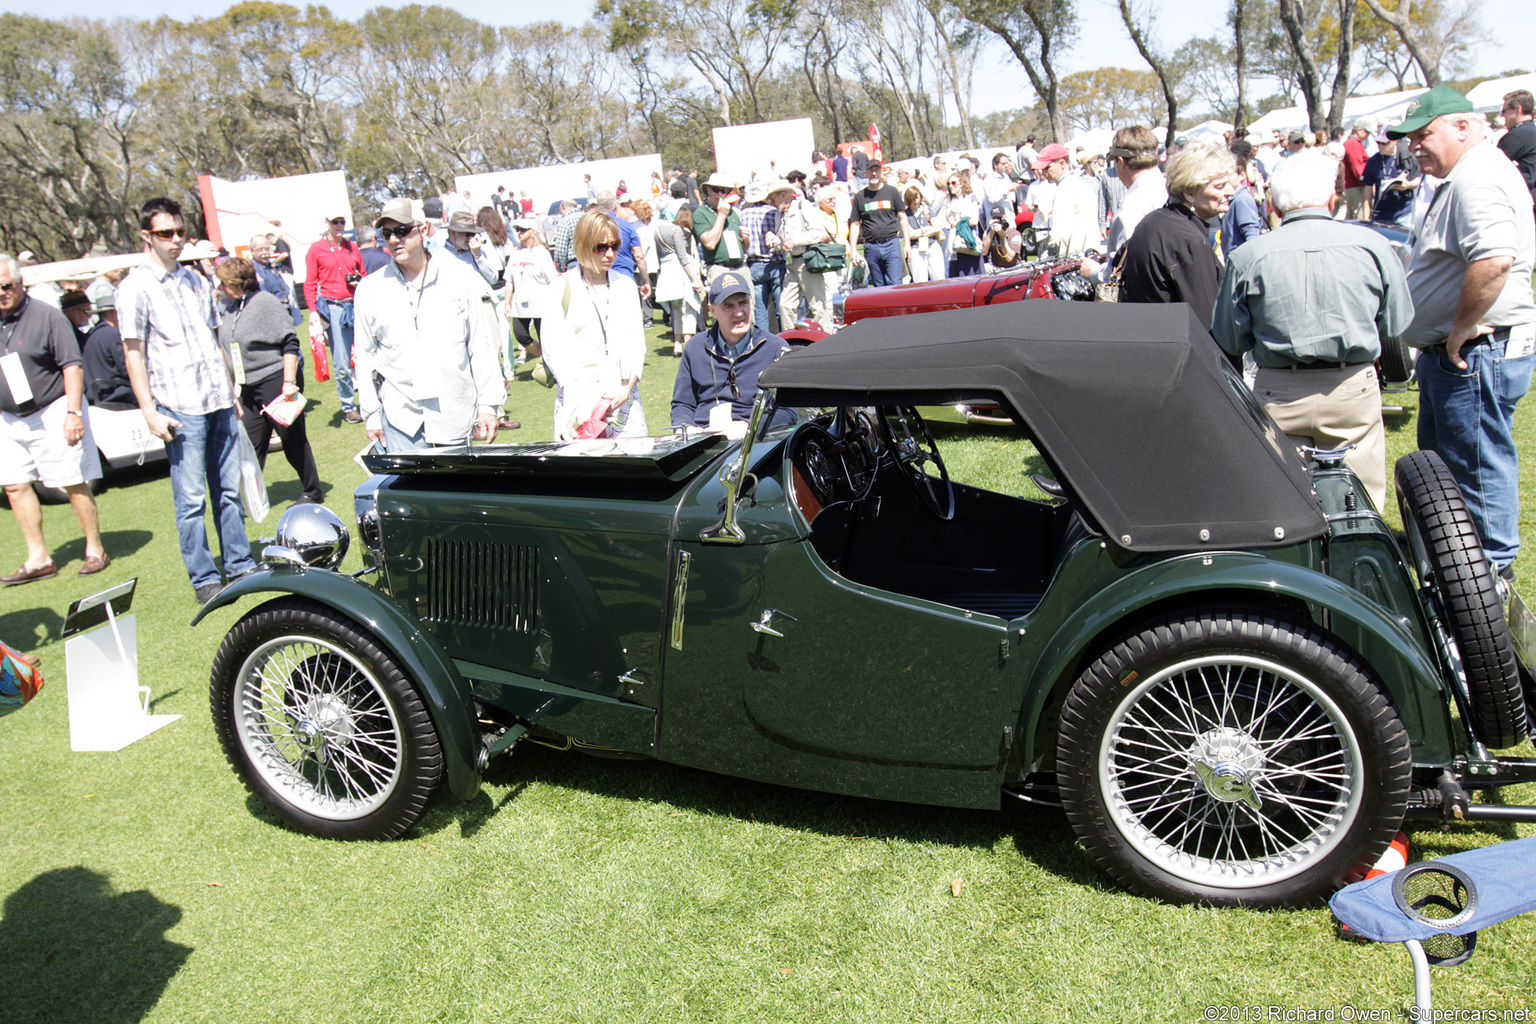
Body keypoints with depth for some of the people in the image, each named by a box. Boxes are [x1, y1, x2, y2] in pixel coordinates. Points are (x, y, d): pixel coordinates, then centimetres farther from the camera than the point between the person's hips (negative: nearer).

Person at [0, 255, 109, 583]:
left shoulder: (46, 316, -8)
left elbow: (72, 366, -11)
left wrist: (73, 413, -17)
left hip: (51, 414, -6)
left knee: (74, 484, 0)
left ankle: (95, 550, 11)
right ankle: (38, 558, 13)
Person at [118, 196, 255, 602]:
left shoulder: (196, 281, 15)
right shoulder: (135, 287, -3)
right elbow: (133, 354, -5)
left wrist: (232, 391, 19)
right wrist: (150, 412, -10)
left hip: (219, 402, 6)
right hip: (180, 408, -5)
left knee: (229, 489, 10)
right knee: (191, 499, -1)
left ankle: (239, 564, 19)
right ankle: (203, 577, 8)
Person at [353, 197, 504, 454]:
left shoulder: (462, 279, 2)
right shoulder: (370, 289, 5)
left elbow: (483, 347, 4)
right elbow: (365, 356, 11)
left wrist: (489, 406, 1)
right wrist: (371, 415, 9)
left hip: (455, 413, 0)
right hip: (400, 415, 1)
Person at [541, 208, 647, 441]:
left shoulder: (626, 286, 15)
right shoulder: (563, 287, 4)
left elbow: (637, 343, 12)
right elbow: (552, 348, 0)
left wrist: (627, 387, -3)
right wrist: (579, 389, -13)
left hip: (623, 395, 3)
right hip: (578, 399, -3)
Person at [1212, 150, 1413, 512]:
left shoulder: (1247, 256, -6)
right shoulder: (1373, 245, -3)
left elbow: (1229, 340, 1)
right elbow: (1396, 323, 8)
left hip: (1279, 395, 0)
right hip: (1354, 389, 0)